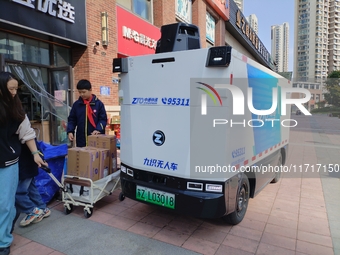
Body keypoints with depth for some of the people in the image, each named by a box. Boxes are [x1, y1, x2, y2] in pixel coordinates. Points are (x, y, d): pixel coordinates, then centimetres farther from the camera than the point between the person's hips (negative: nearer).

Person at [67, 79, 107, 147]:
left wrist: (98, 129, -19)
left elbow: (103, 119, -3)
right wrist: (70, 131, -5)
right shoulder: (76, 104, 5)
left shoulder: (98, 103, -4)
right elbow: (71, 119, 10)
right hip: (81, 139, 3)